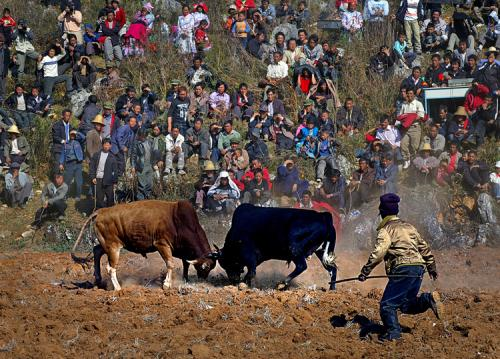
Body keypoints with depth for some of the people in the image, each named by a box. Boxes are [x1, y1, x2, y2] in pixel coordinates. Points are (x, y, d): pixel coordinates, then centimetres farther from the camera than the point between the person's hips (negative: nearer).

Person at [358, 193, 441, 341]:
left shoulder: (386, 230, -1)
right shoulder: (408, 227, 22)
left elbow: (378, 252, -14)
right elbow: (424, 247, 26)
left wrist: (365, 271, -15)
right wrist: (432, 267, 35)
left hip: (403, 269, -7)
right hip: (419, 266, 7)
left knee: (387, 304, -2)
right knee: (406, 305, 16)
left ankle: (393, 333, -13)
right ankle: (427, 299, -7)